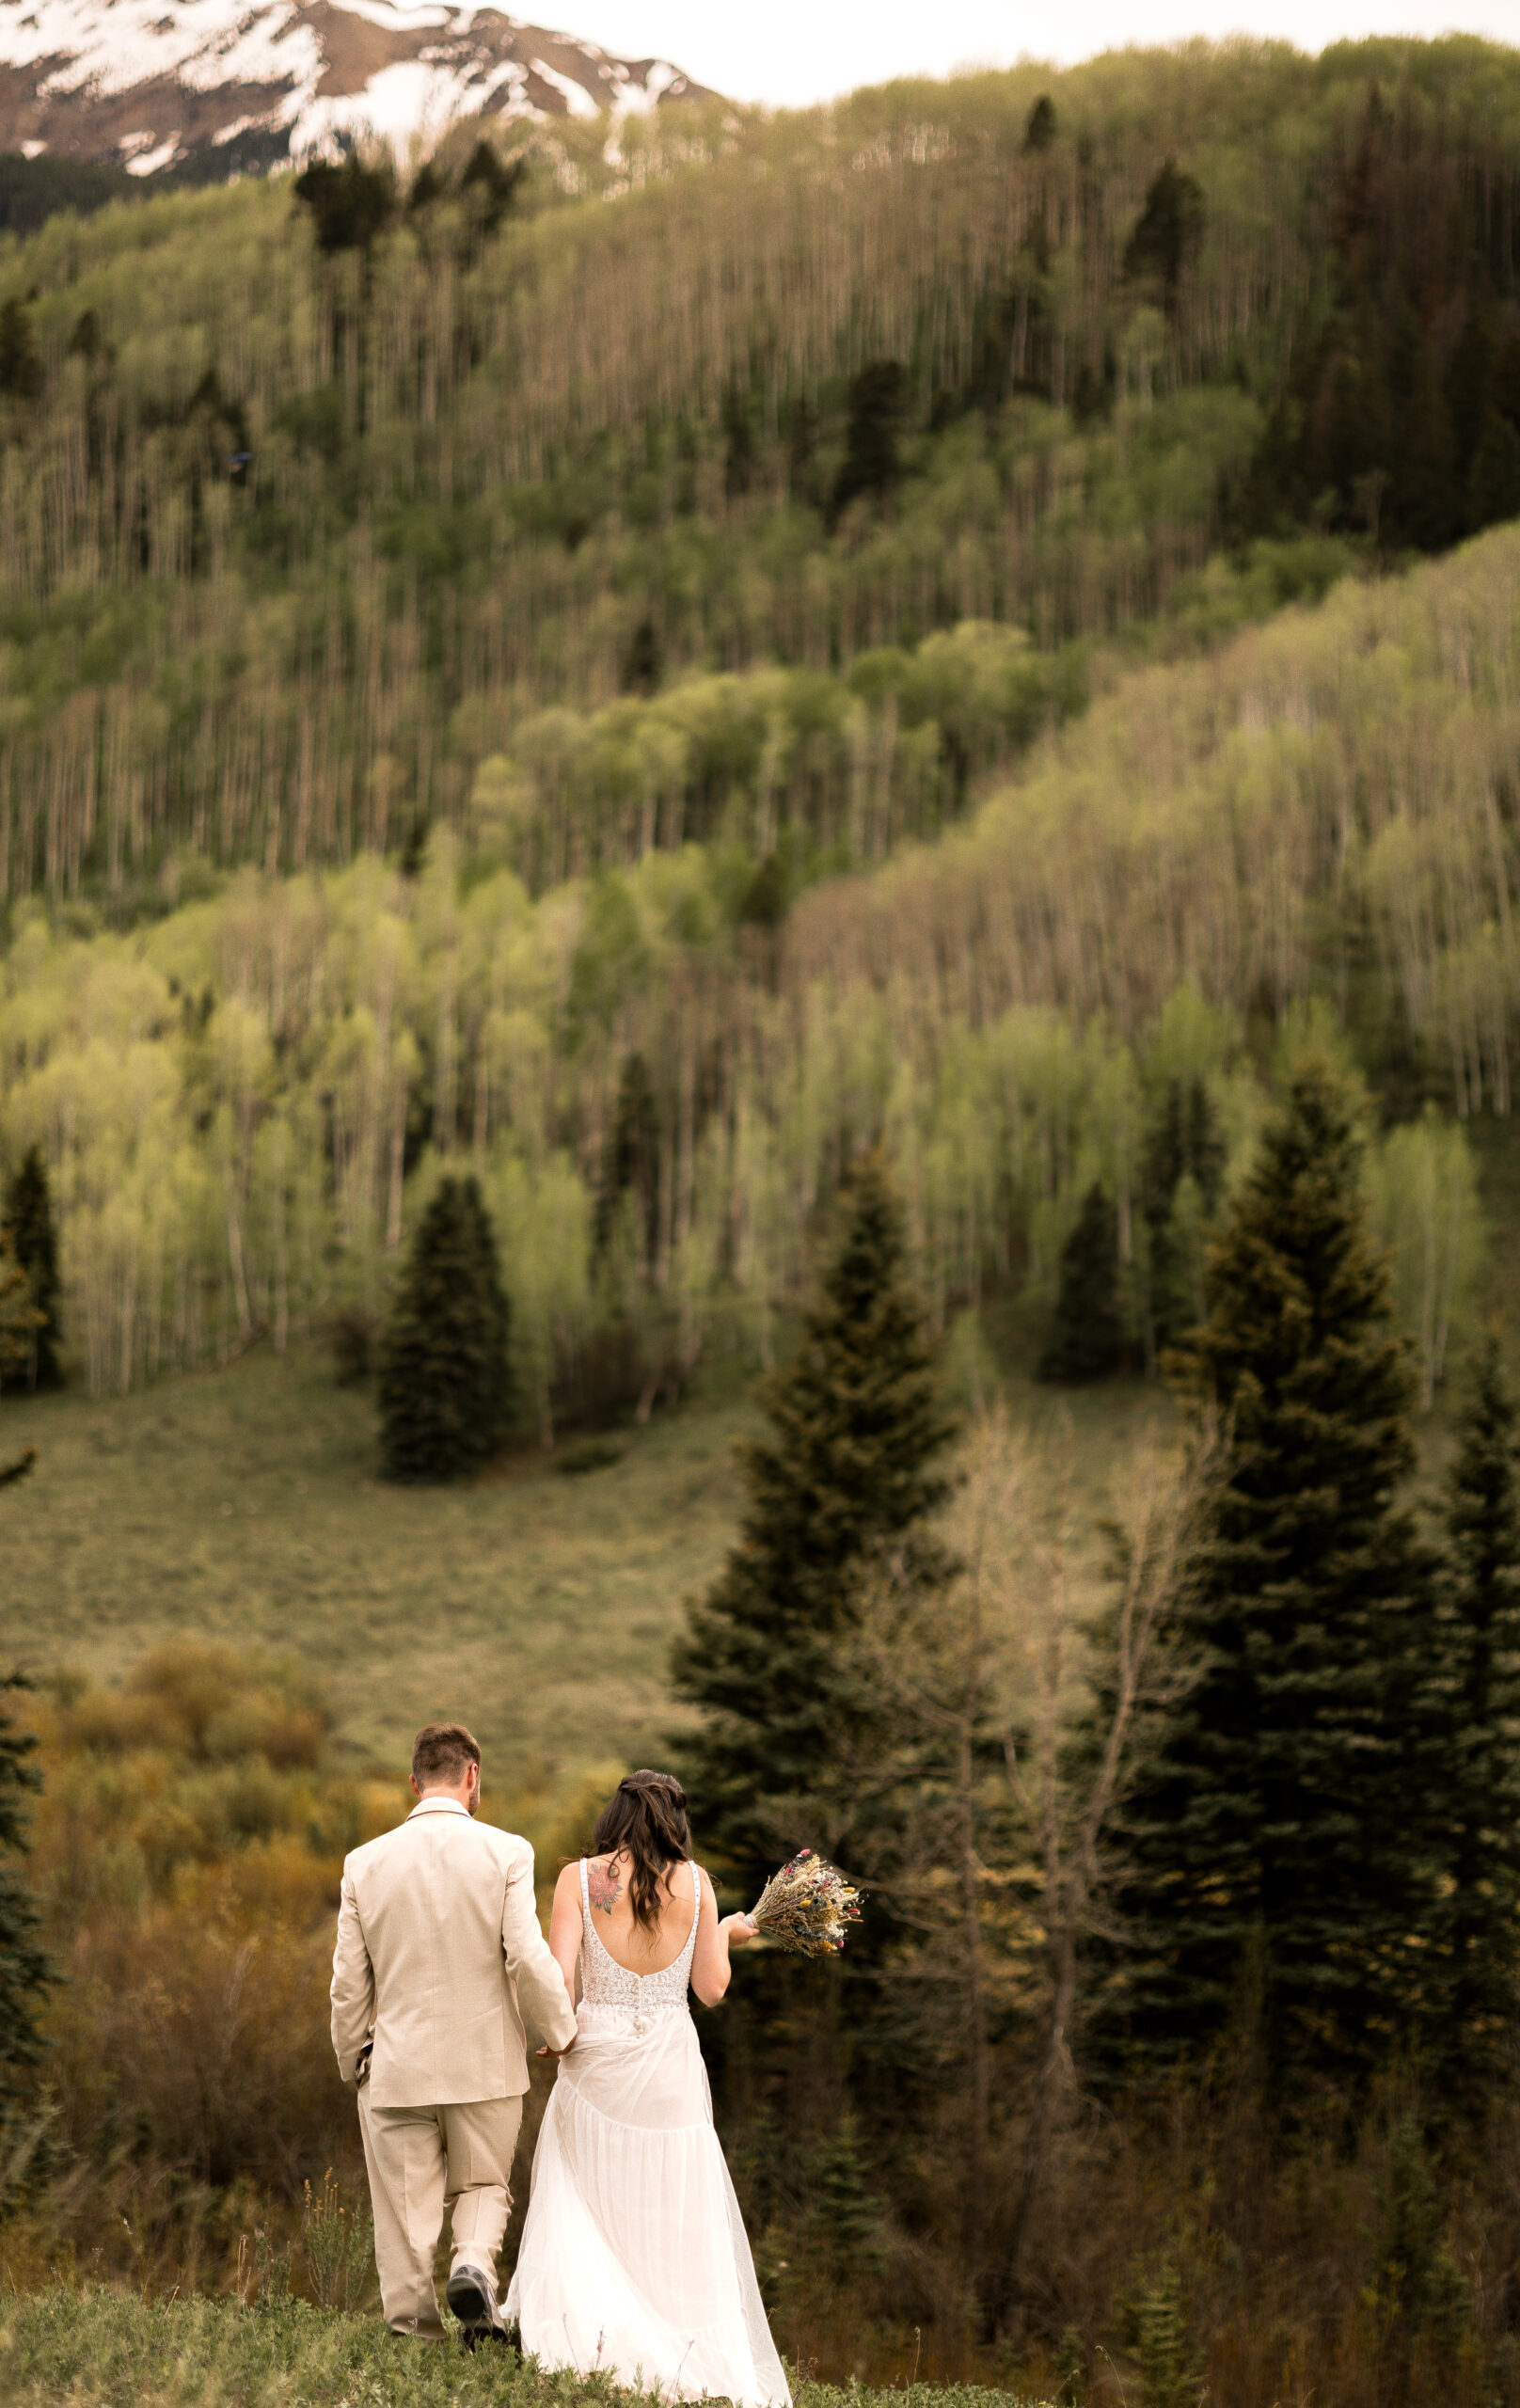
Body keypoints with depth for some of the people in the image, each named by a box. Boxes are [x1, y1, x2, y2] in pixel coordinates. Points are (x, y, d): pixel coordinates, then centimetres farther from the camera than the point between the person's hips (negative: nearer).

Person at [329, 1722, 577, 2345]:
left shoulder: (365, 1862, -1)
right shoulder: (506, 1853, -8)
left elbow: (349, 1983, 2)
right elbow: (528, 1959, -14)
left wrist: (352, 2061, 16)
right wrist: (562, 2031, 3)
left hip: (397, 2066, 1)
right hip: (486, 2061, -1)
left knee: (405, 2215, 10)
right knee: (484, 2187, 18)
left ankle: (414, 2338, 10)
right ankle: (473, 2264, -10)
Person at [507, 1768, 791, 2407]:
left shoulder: (580, 1878, -3)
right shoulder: (694, 1882, 1)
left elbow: (558, 1976, -10)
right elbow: (711, 1988, 3)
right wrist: (725, 1935, 20)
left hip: (596, 2059, -1)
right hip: (671, 2063, 1)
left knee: (583, 2213, 9)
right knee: (679, 2220, 8)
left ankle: (586, 2344, -4)